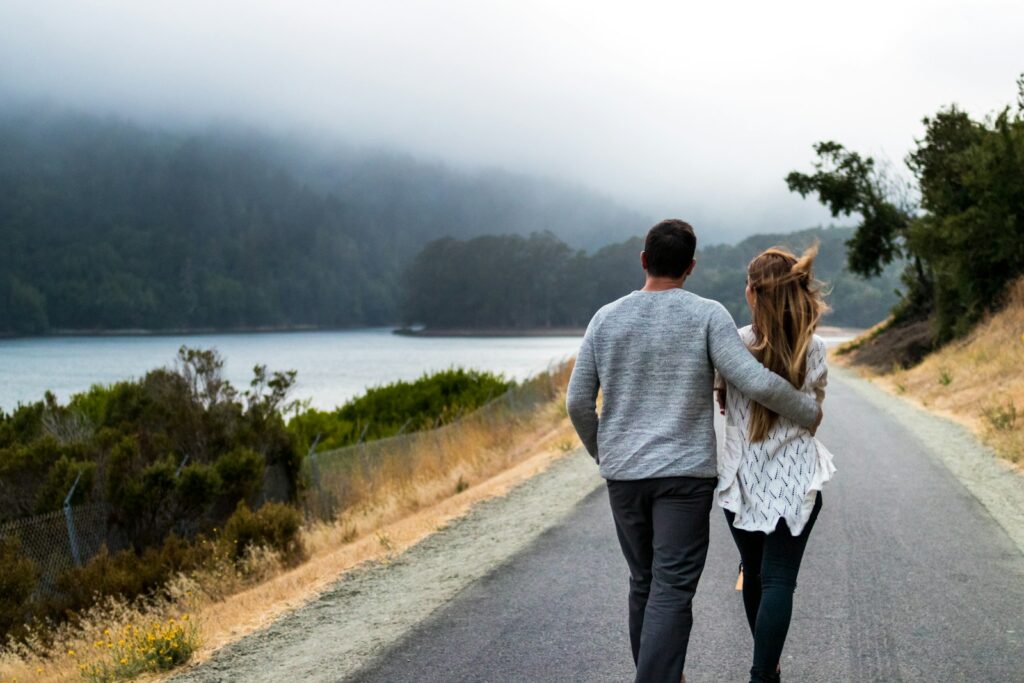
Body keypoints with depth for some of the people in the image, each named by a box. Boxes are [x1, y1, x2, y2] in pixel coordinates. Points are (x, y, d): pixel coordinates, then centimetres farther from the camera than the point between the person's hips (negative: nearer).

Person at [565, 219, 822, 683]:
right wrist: (808, 412, 4)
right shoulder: (707, 315, -6)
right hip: (685, 473, -4)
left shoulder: (606, 319, 3)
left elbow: (578, 403, 4)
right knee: (672, 591, -6)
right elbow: (757, 382, -13)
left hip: (623, 474, 4)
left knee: (643, 583, 17)